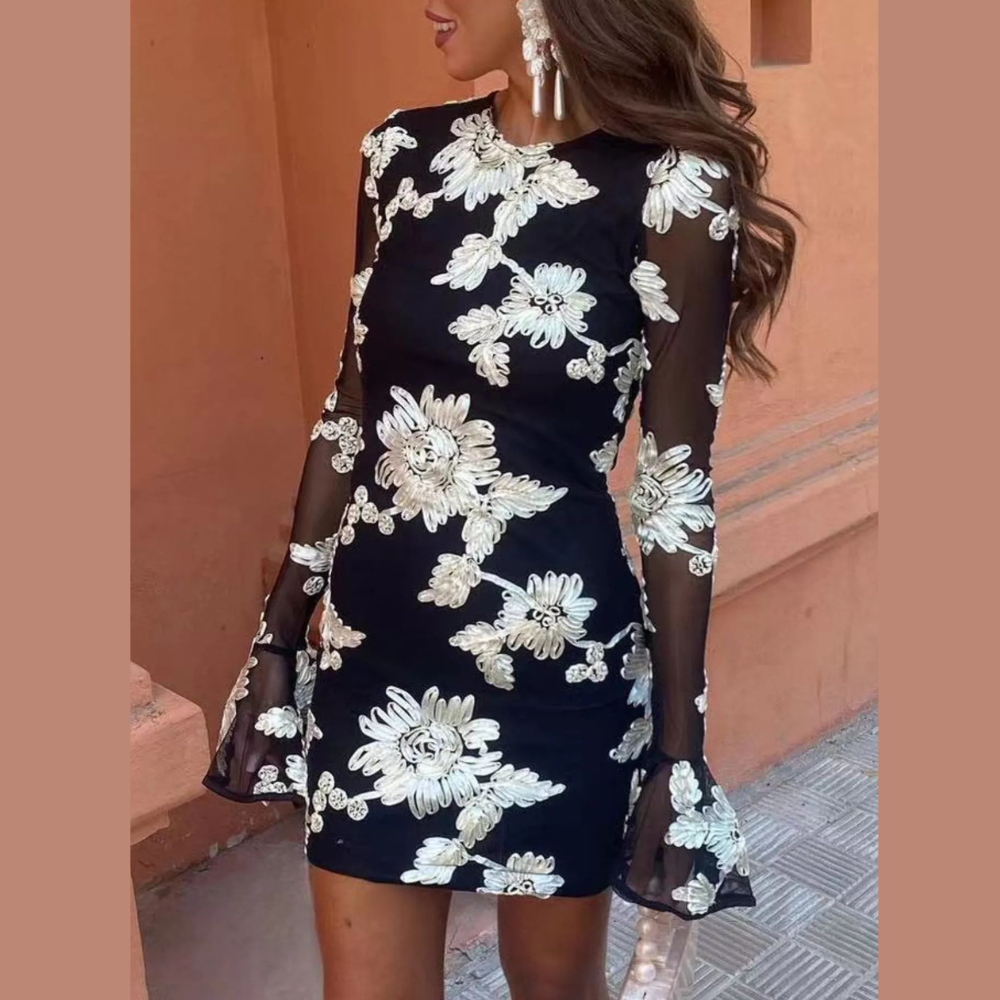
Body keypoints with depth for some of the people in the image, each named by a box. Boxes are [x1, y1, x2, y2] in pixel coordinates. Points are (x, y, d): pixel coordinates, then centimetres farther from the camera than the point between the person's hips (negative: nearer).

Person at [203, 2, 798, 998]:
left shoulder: (672, 189, -12)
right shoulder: (402, 153, 2)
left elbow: (677, 486, -8)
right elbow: (351, 416, 7)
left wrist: (680, 746, -4)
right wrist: (279, 634, 10)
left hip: (557, 664, -3)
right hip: (373, 651, 4)